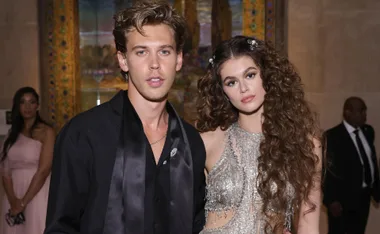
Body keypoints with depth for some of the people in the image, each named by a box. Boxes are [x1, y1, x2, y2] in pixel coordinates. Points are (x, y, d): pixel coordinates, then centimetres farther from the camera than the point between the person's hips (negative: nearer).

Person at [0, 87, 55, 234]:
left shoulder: (46, 132, -6)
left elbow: (43, 171, -13)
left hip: (37, 195, -4)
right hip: (14, 195, 4)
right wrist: (13, 201, -11)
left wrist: (23, 203, -13)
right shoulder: (12, 133, 10)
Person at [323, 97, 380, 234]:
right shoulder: (332, 136, -15)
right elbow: (328, 171, -16)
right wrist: (332, 200, -18)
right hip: (343, 198, -6)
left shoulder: (368, 131, 7)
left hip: (364, 197, 7)